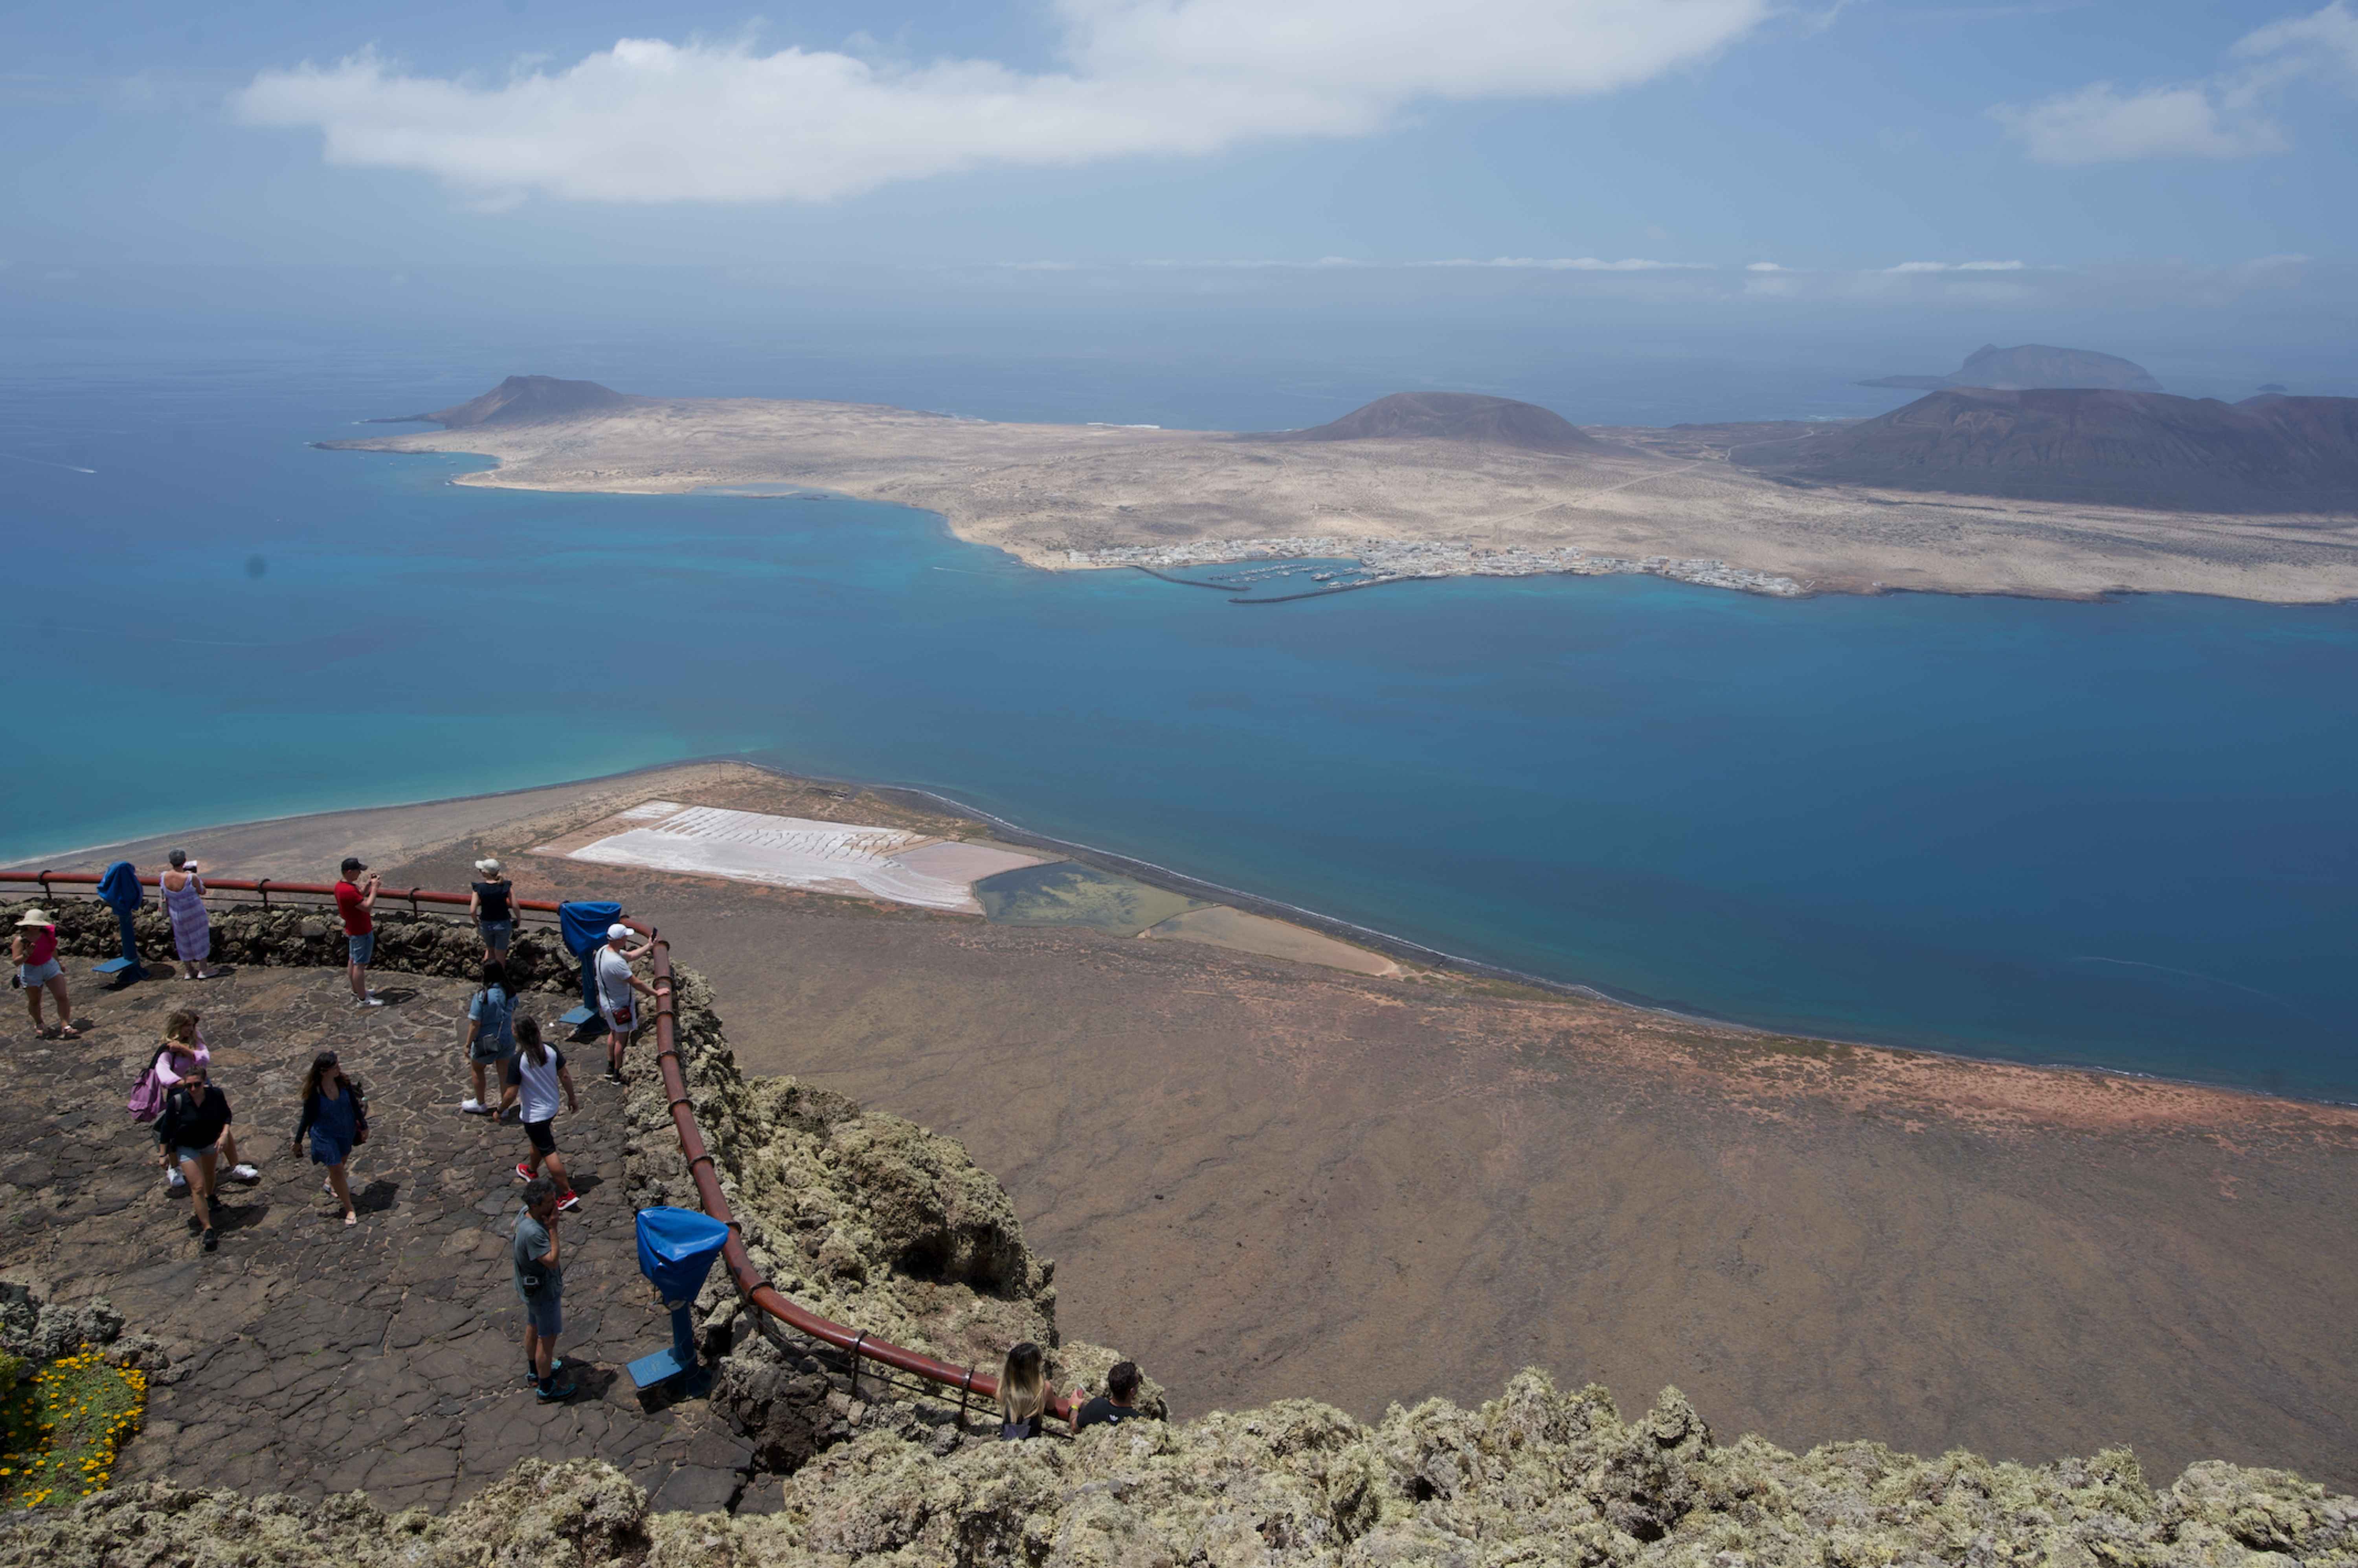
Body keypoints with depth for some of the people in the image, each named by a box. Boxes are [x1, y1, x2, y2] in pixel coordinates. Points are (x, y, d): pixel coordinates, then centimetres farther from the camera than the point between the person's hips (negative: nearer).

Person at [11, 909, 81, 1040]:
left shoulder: (47, 934, -6)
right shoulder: (20, 940, -18)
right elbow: (16, 962, -20)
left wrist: (59, 963, 26)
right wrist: (27, 954, -37)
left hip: (50, 966, 3)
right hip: (31, 971, -3)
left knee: (63, 997, -8)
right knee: (34, 1001, 14)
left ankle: (65, 1026, -4)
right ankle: (39, 1024, 39)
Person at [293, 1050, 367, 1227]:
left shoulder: (343, 1083, -15)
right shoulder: (313, 1093, -25)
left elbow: (355, 1105, -1)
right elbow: (307, 1118, -12)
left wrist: (364, 1126, 8)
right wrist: (298, 1141, -3)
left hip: (346, 1131, 5)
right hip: (325, 1136, -4)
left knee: (343, 1159, 26)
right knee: (337, 1169, 1)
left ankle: (331, 1183, 59)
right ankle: (349, 1210, 13)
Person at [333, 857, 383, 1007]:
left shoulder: (341, 886, 2)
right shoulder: (349, 891, -30)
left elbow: (360, 895, 15)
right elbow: (368, 907, -30)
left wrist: (368, 883, 0)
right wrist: (374, 887, -23)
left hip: (352, 931, 10)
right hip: (362, 933, -10)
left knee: (353, 961, 20)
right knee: (360, 965, -2)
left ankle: (356, 992, 34)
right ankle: (363, 1000, 5)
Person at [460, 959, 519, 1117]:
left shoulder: (482, 997, -26)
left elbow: (475, 1024, -21)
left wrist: (468, 1045, -9)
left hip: (487, 1042, -4)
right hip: (507, 1038, 4)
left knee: (477, 1069, 23)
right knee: (504, 1071, 17)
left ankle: (480, 1104, 37)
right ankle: (503, 1107, 29)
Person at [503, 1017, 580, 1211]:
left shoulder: (517, 1061, -27)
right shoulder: (551, 1051, -11)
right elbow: (565, 1076, -2)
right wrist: (572, 1098, 13)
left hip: (534, 1114, -7)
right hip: (552, 1107, 7)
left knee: (548, 1152, 3)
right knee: (539, 1142, 31)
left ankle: (568, 1194, 7)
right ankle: (531, 1171, 57)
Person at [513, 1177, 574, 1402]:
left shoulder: (526, 1212, -11)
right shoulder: (533, 1233, -41)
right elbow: (552, 1261, -36)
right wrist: (553, 1229, -36)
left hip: (532, 1287, 9)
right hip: (544, 1291, -9)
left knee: (534, 1327, 28)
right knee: (547, 1339, 9)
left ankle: (535, 1371, 51)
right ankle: (547, 1389, 27)